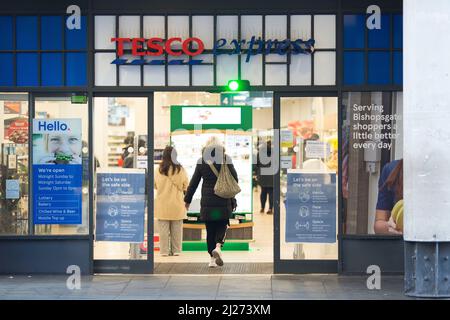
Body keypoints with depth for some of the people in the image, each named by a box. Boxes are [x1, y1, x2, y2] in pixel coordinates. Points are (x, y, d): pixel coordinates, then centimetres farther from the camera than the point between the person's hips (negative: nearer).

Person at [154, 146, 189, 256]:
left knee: (163, 229, 6)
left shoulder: (159, 170, -7)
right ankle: (176, 250, 13)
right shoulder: (180, 170, -8)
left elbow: (155, 186, 5)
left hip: (162, 205, 0)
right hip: (177, 205, 0)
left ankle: (164, 250, 6)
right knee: (177, 229, 10)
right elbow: (186, 186, 3)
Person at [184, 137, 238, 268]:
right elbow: (234, 179, 2)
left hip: (207, 201, 1)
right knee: (222, 225, 10)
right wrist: (233, 198, 14)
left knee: (210, 229, 8)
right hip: (223, 201, -1)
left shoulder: (201, 161, 2)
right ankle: (218, 246, -17)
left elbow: (194, 182, 6)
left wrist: (187, 199, 14)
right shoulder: (226, 160, -1)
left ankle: (212, 258, 8)